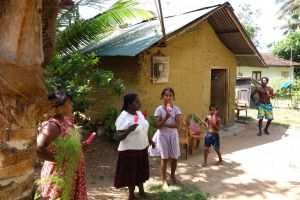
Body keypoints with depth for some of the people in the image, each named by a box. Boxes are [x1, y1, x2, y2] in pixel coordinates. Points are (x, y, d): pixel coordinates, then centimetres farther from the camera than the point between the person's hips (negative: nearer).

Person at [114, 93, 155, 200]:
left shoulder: (139, 113, 1)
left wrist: (150, 140, 20)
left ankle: (141, 190, 43)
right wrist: (129, 130, -41)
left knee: (141, 170, 21)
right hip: (130, 150, -7)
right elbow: (119, 137, -26)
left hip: (142, 148, 7)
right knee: (131, 173, 10)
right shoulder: (123, 118, -23)